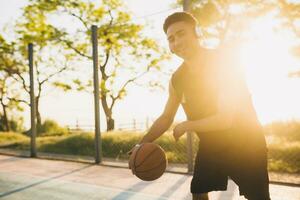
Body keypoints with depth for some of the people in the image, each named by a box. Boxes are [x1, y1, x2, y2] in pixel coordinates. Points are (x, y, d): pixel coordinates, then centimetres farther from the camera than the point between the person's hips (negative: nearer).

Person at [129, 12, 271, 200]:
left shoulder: (225, 59, -21)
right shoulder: (177, 79, -4)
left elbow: (226, 118, -25)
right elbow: (166, 118, 5)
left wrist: (185, 126, -13)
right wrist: (142, 144, -8)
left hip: (246, 144, -5)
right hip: (210, 146, 5)